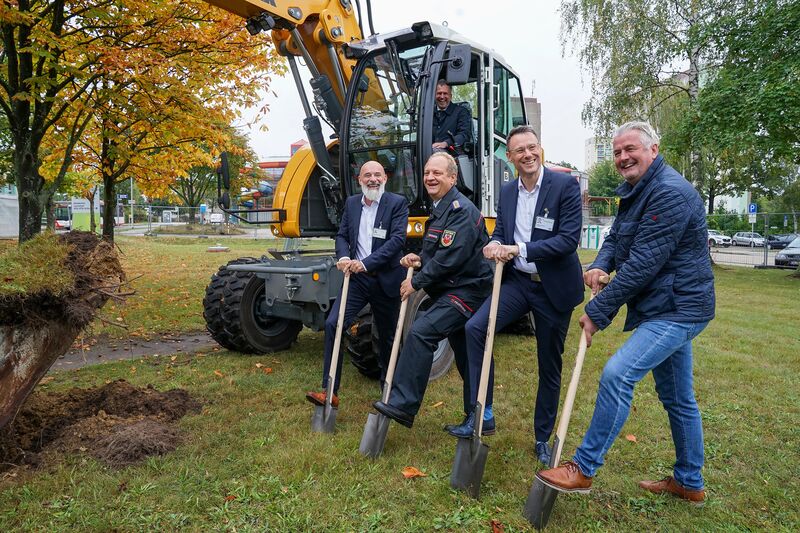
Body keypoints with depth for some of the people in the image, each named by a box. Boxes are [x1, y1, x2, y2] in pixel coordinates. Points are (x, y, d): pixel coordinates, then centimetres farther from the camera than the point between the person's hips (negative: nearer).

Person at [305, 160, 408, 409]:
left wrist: (366, 263, -24)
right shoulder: (351, 203, 9)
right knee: (333, 324, -13)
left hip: (385, 280, -3)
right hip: (356, 278, 3)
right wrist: (343, 257, -14)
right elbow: (342, 235, 9)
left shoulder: (397, 203, -6)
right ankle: (329, 391, -7)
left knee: (388, 335, 12)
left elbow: (397, 239, -16)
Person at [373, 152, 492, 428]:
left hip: (466, 291, -10)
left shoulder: (461, 210, -16)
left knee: (421, 332, -22)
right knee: (466, 356, 15)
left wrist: (416, 282, -15)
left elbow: (450, 258, -23)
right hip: (454, 291, 10)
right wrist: (420, 259, 3)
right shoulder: (440, 209, 16)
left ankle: (402, 404, -17)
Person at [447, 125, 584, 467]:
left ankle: (542, 437, 29)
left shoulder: (565, 185, -11)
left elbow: (569, 238, -19)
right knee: (475, 327, -19)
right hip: (517, 281, 4)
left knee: (550, 365, 9)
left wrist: (518, 250, -26)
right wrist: (494, 245, -14)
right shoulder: (507, 192, 6)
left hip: (553, 287, -4)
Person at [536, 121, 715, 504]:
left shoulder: (670, 193, -20)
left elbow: (643, 263, -25)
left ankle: (583, 469, -9)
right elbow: (616, 239, 13)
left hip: (677, 308, -11)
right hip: (668, 307, 11)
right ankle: (689, 483, 34)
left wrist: (598, 312, -21)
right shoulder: (635, 193, 13)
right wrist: (599, 265, -11)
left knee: (617, 375, -20)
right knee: (678, 398, 18)